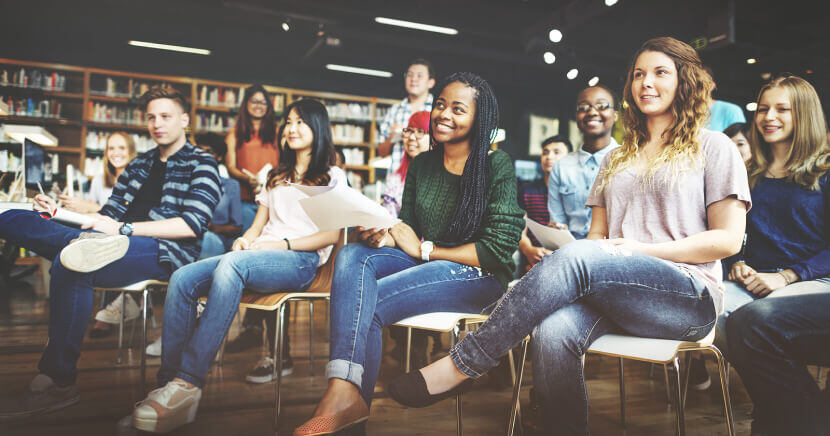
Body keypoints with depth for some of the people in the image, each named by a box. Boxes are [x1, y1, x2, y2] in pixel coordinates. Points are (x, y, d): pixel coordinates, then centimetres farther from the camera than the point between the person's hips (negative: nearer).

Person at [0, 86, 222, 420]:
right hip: (120, 243, 7)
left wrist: (123, 229, -13)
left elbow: (191, 226, -9)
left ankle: (58, 382, -28)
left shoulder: (201, 164, 5)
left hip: (162, 252, -7)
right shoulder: (139, 165, 27)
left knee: (69, 264, -35)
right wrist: (61, 212, 9)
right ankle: (86, 244, -34)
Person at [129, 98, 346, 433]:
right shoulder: (276, 176, 30)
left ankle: (188, 382, -39)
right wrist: (245, 239, 0)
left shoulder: (332, 177, 12)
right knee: (182, 279, -22)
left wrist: (284, 244, -12)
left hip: (301, 261, -6)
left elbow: (333, 233, -1)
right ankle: (168, 382, -26)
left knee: (232, 265, -37)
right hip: (258, 255, 6)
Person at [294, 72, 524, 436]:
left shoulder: (497, 166, -7)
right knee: (352, 255, -24)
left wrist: (425, 249, -10)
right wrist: (382, 235, -11)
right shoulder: (421, 164, 11)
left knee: (367, 303, -26)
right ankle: (343, 389, -37)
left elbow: (499, 249, -12)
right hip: (423, 262, 6)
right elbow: (408, 225, 15)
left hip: (478, 276, -6)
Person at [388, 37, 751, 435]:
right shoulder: (617, 157, 24)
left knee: (575, 257, -33)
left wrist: (642, 250, -10)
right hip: (615, 295, 4)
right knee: (553, 332, -32)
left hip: (689, 296, -3)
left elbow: (728, 239, 1)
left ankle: (463, 364, -28)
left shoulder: (712, 146, 9)